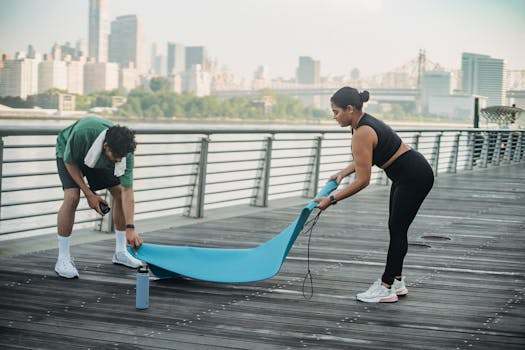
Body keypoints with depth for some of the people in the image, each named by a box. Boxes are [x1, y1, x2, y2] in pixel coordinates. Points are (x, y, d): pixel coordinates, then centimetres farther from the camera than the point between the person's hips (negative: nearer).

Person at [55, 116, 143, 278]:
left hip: (100, 159, 4)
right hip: (69, 153, -4)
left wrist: (130, 228, -37)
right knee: (72, 196, -24)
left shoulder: (125, 151, -34)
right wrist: (89, 194, -25)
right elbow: (70, 162, -24)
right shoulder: (82, 132, -45)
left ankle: (120, 252, 12)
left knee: (119, 192, -5)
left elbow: (127, 191, -31)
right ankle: (63, 259, -16)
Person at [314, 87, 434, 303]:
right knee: (396, 228, 14)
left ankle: (386, 289, 1)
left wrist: (332, 200, -18)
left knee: (397, 230, -5)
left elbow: (362, 181, -24)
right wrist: (343, 173, 5)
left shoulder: (362, 133, -25)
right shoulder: (363, 123, 4)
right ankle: (396, 282, 22)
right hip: (406, 175, 10)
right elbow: (365, 159, 19)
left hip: (414, 177, -10)